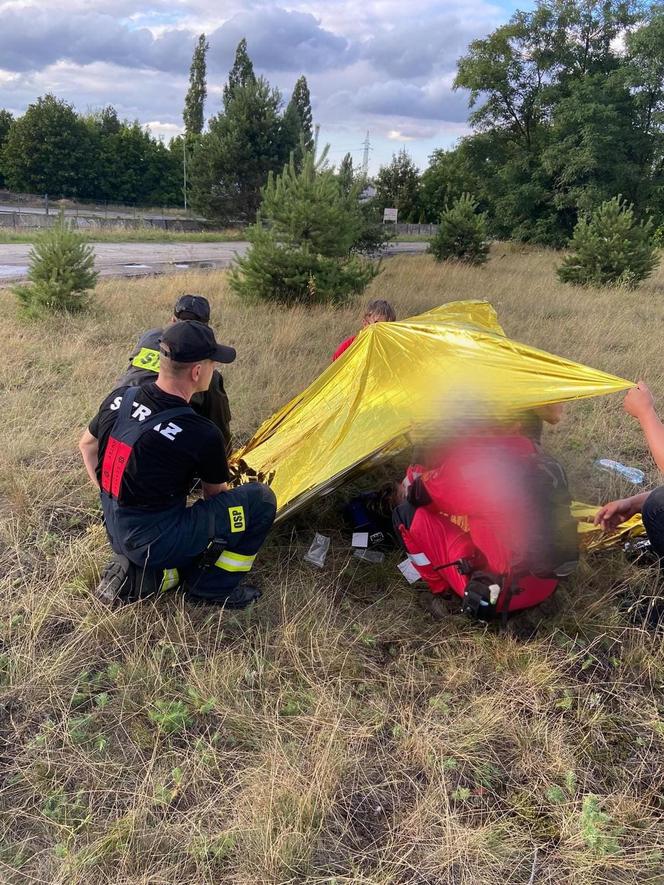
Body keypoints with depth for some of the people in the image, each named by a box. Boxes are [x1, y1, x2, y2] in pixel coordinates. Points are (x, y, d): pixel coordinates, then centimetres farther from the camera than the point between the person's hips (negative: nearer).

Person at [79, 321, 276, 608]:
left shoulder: (119, 399, -6)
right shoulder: (202, 435, -23)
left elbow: (87, 445, 14)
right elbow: (215, 495, -3)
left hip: (117, 534, 7)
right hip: (156, 542, -7)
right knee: (261, 499, -4)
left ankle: (136, 568, 12)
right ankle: (213, 586, 7)